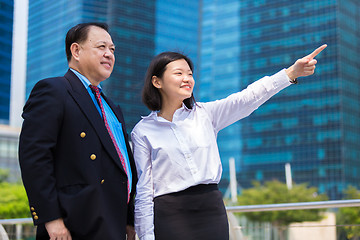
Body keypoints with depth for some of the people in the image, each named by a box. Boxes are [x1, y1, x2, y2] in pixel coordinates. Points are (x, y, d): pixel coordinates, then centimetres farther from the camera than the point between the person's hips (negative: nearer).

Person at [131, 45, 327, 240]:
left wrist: (291, 73, -18)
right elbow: (144, 190, 0)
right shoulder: (142, 131, 2)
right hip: (170, 215, -2)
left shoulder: (205, 114, 8)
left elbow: (246, 99, -6)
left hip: (212, 209, 3)